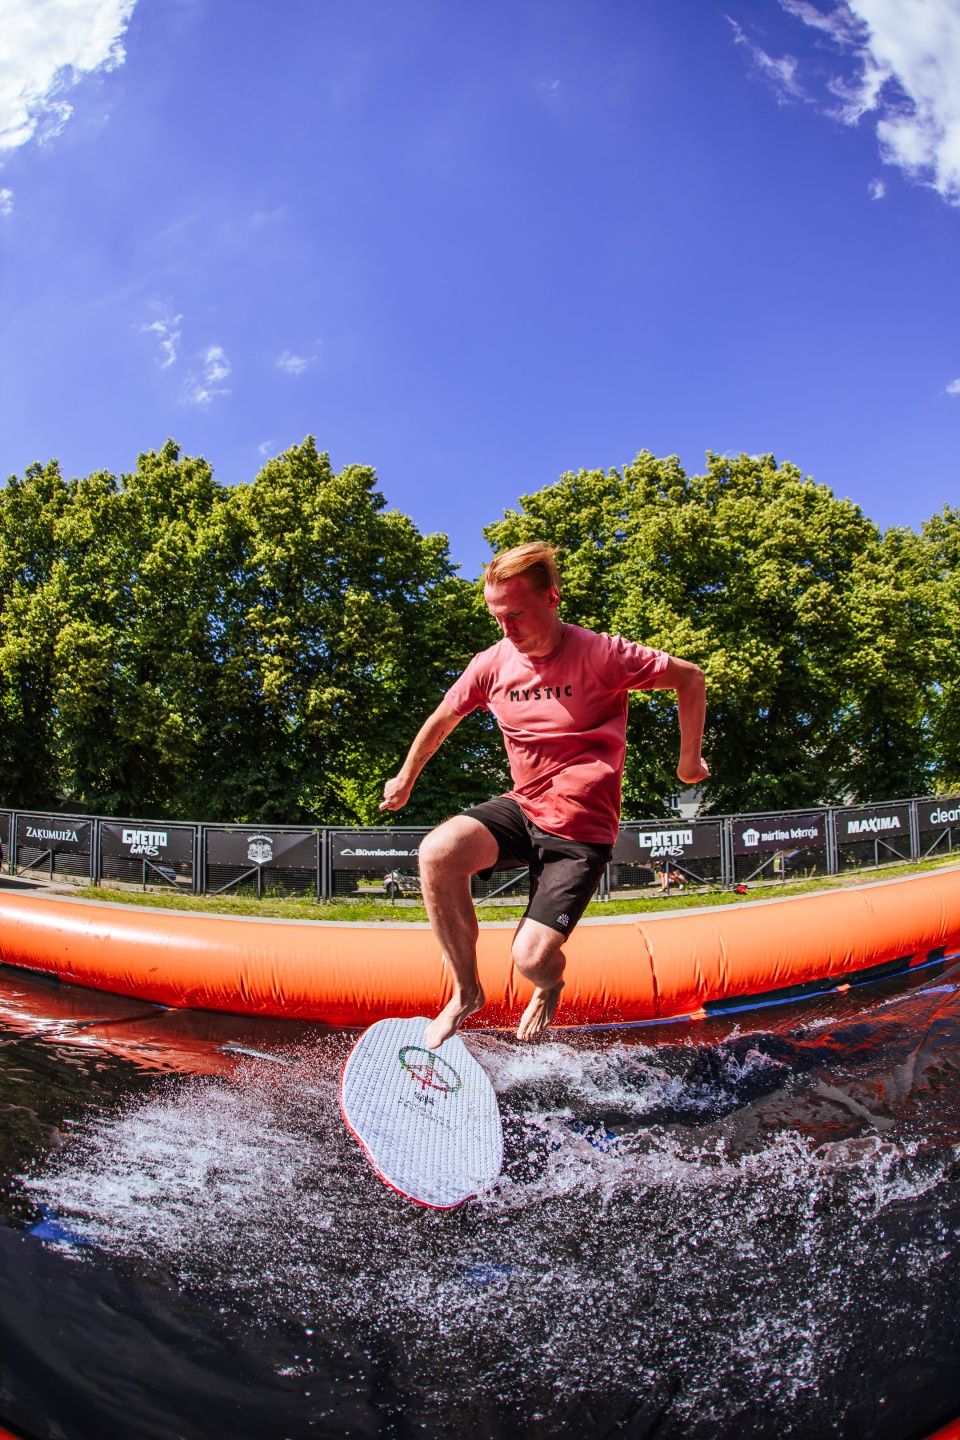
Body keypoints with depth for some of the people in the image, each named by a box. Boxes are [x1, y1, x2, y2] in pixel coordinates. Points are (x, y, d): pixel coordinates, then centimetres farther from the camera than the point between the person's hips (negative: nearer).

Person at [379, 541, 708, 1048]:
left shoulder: (600, 654, -16)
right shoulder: (493, 664, -3)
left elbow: (689, 677, -5)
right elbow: (443, 717, 16)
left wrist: (690, 760, 1)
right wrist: (406, 777, 27)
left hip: (580, 831, -4)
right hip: (521, 809, 4)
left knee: (532, 957, -16)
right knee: (438, 852, -26)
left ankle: (550, 986, 28)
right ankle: (466, 991, -4)